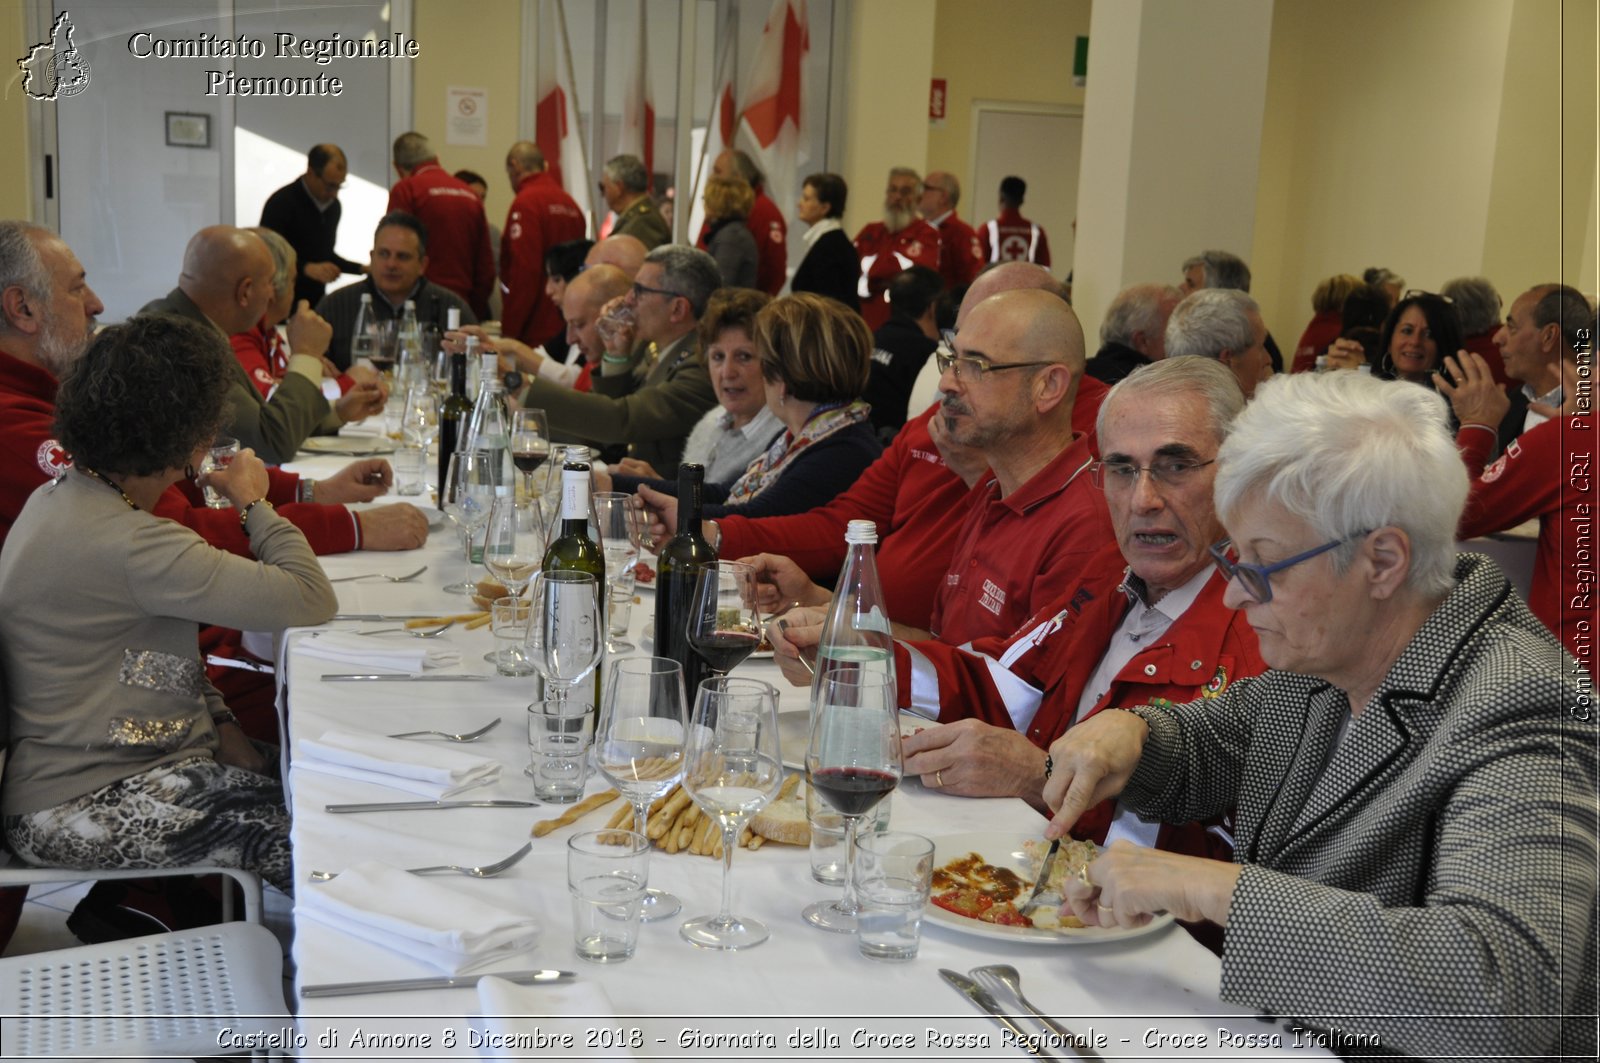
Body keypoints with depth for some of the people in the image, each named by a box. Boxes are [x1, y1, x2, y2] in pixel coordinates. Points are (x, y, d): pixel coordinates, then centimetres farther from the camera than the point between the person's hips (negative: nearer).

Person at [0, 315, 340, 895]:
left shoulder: (58, 498, 8)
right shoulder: (123, 542, -25)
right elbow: (311, 599, -25)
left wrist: (221, 724, 3)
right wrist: (254, 503, -7)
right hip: (81, 811, -10)